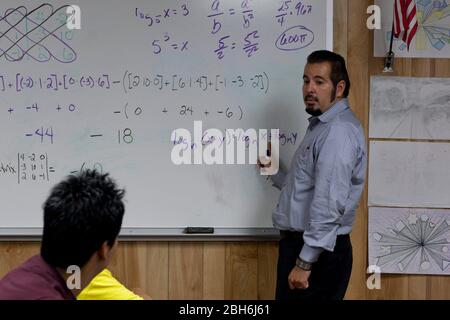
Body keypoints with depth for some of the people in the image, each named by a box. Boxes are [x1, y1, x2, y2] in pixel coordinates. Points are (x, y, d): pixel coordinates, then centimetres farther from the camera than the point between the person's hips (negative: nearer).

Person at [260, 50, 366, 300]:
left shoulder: (339, 130, -16)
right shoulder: (322, 126, 18)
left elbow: (330, 203, -25)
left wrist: (305, 261, -25)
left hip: (317, 251, -10)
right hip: (300, 243, 10)